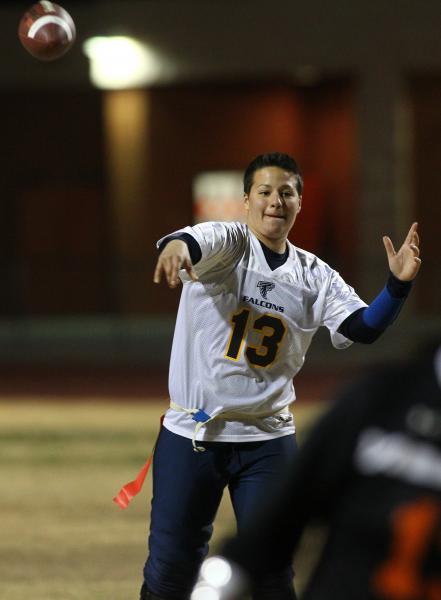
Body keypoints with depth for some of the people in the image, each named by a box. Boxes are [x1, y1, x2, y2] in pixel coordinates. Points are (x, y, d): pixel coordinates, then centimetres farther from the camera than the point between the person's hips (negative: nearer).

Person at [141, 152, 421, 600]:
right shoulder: (227, 244, -7)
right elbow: (201, 241, -30)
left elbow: (362, 328, -7)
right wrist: (178, 244, -55)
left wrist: (398, 285, -25)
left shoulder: (316, 277, 5)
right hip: (191, 433, -3)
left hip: (268, 442, 3)